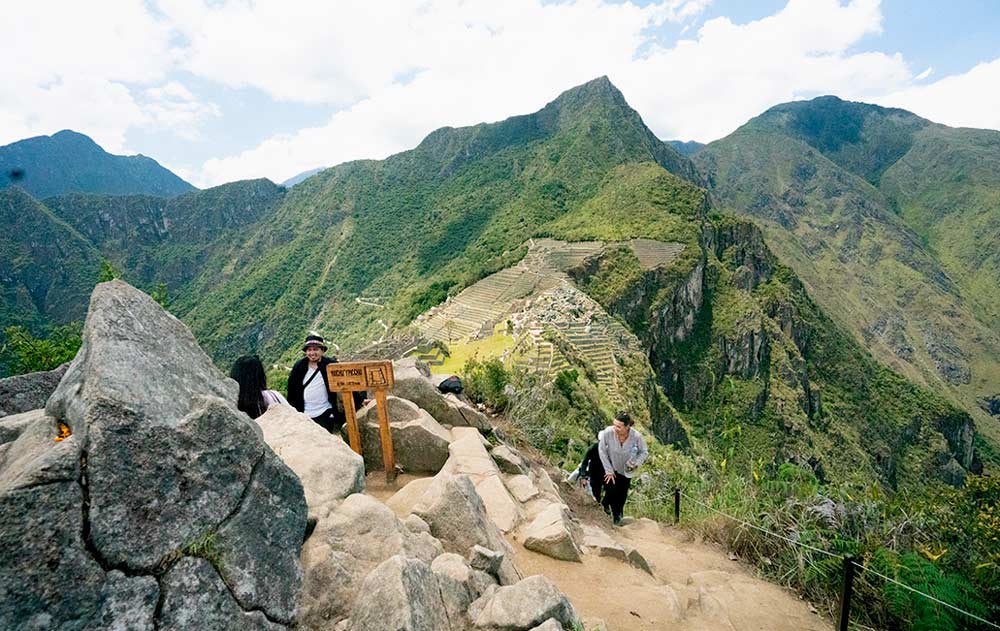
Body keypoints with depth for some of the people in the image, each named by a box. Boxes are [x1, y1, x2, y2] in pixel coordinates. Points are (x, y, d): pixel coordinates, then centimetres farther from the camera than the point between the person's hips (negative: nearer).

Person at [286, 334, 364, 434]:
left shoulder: (330, 365, -5)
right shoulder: (299, 366, 2)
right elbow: (292, 390, 7)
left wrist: (360, 400, -12)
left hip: (325, 414, -2)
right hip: (305, 414, 2)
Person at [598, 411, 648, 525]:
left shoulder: (636, 436, -31)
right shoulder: (608, 432, -35)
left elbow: (644, 452, -9)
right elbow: (602, 451, -17)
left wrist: (636, 463, -26)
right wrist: (609, 471, -11)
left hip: (626, 469, 2)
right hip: (611, 467, -1)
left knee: (622, 494, 14)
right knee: (611, 491, -8)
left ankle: (618, 514, 42)